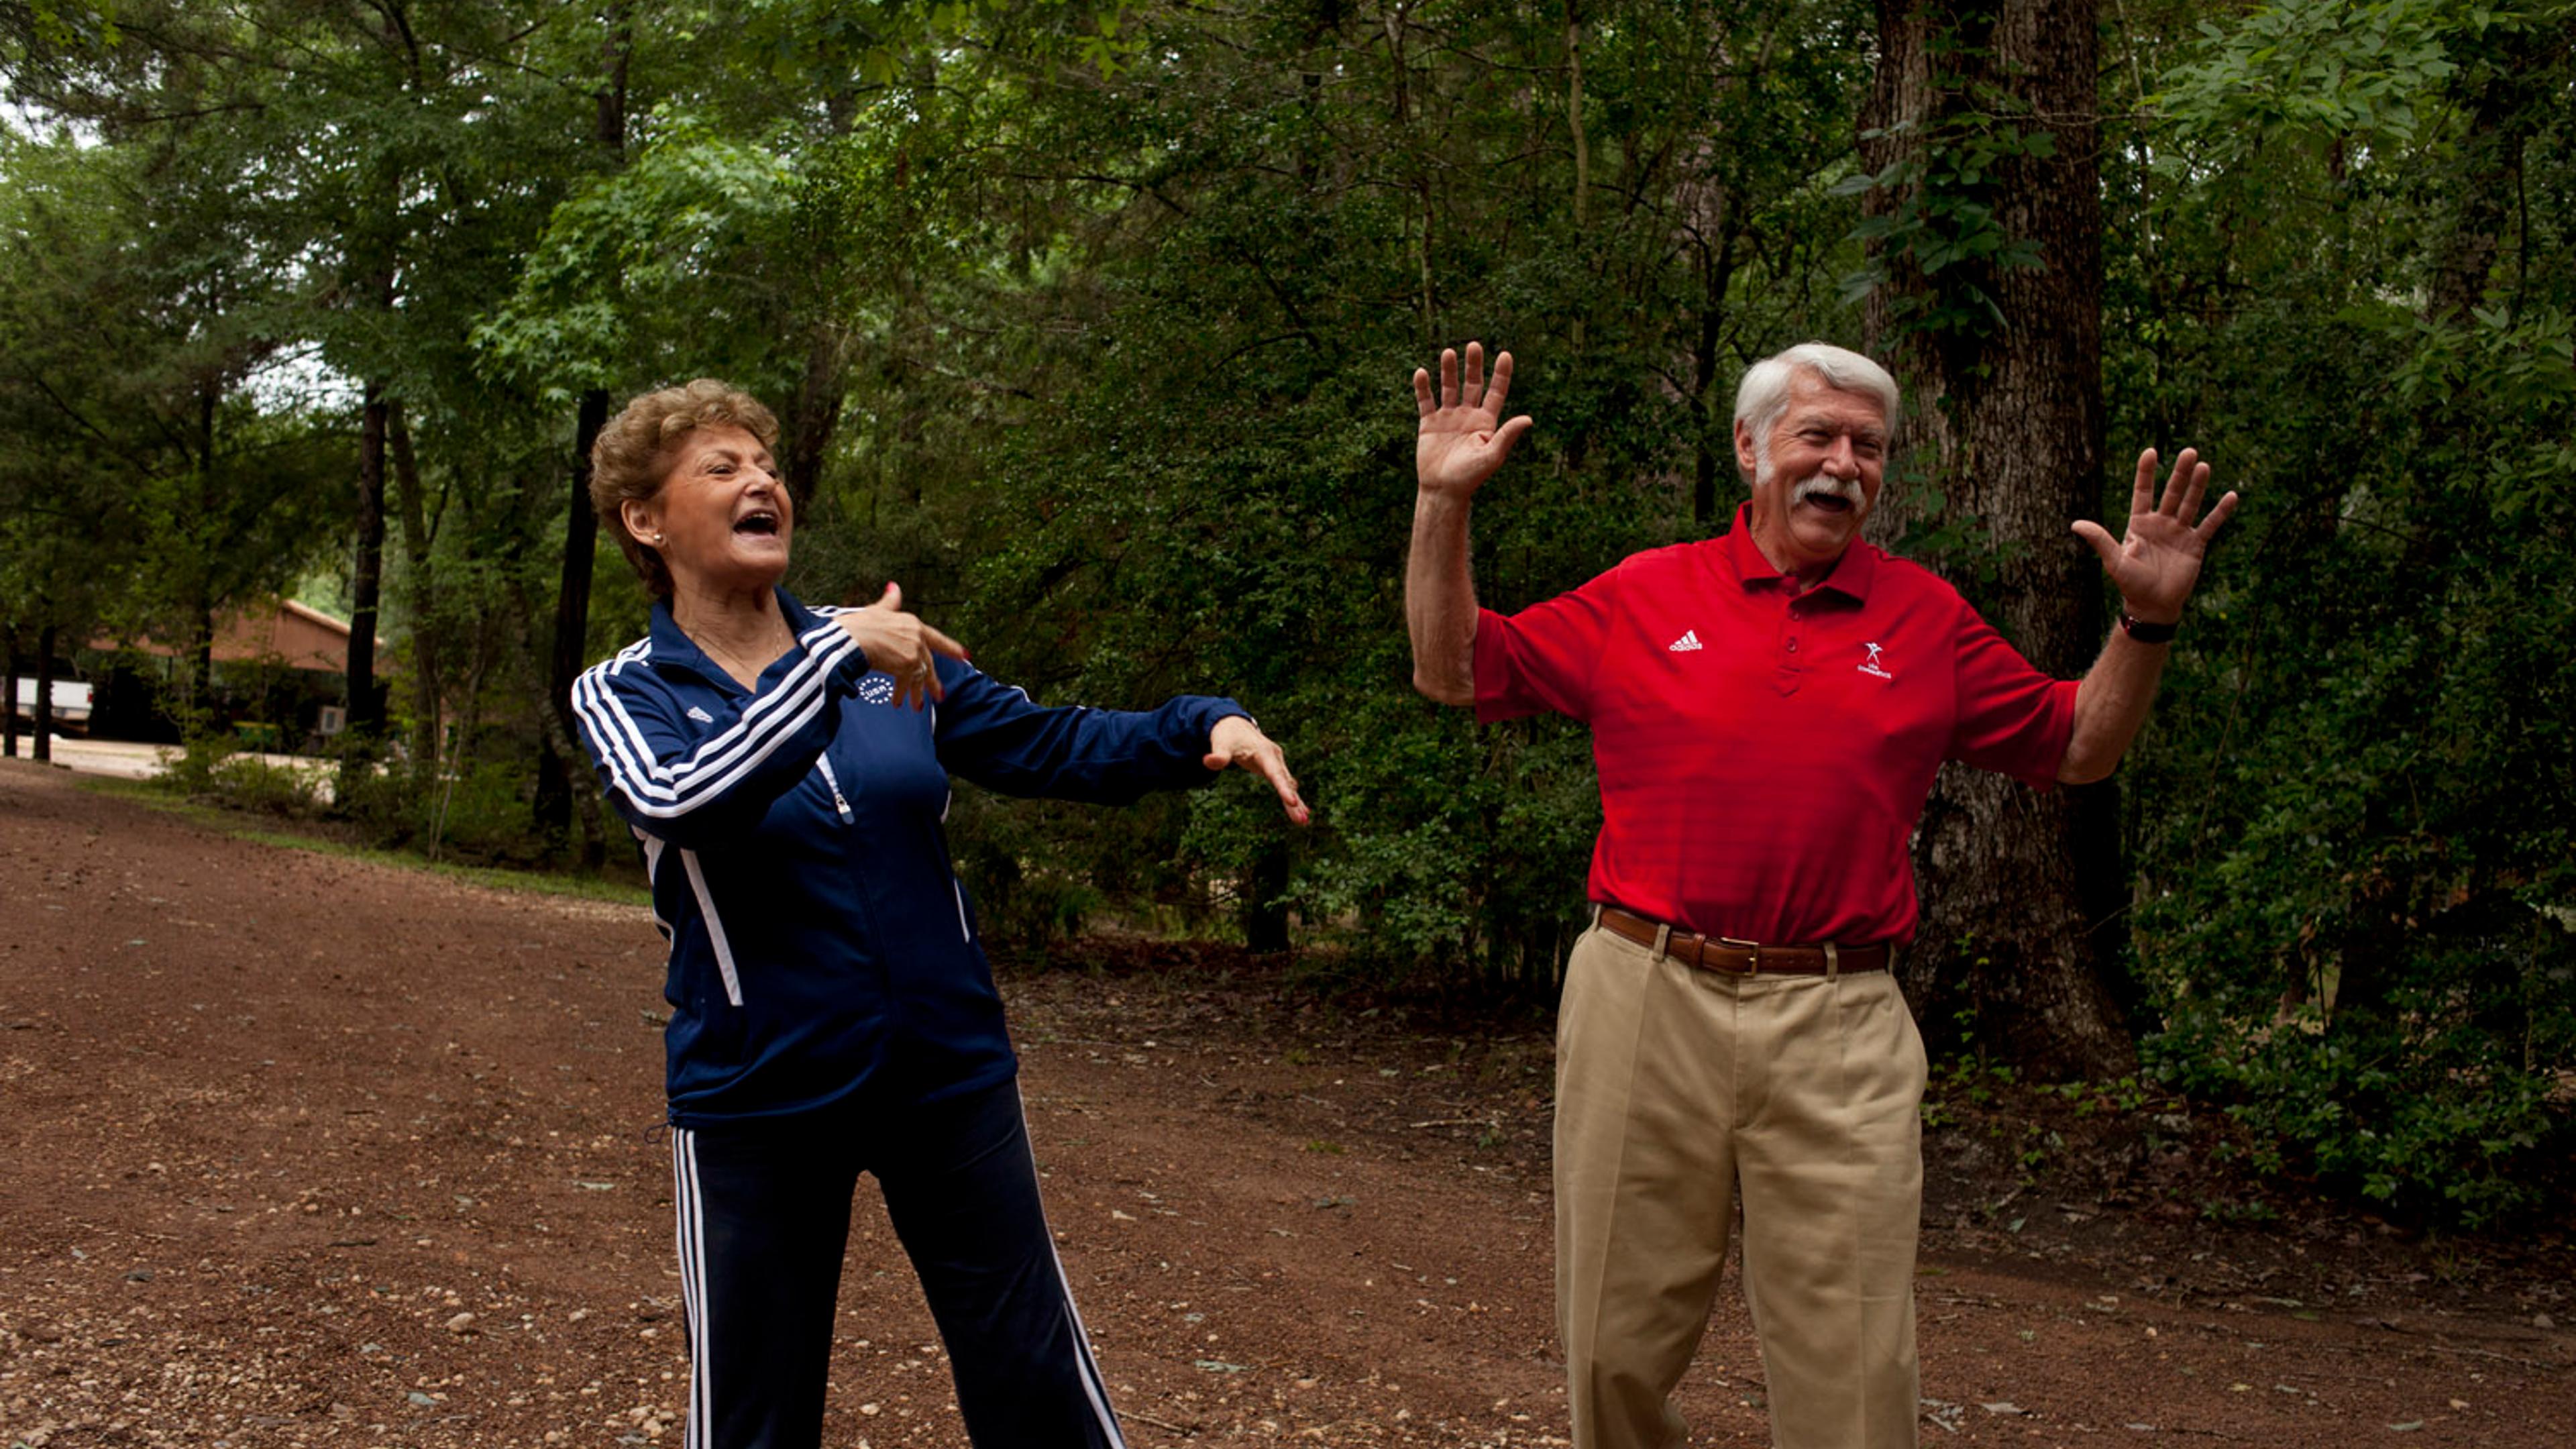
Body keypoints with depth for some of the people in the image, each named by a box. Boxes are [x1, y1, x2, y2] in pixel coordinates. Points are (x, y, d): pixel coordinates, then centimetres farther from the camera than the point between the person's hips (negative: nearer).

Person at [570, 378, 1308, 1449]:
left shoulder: (885, 654, 4)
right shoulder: (624, 695, -5)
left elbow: (1045, 746, 3)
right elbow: (680, 801, -26)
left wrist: (1205, 730, -12)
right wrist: (837, 657, -26)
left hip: (950, 1075, 3)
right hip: (760, 1102, -2)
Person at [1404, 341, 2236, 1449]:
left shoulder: (1927, 618, 9)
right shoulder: (1647, 593, 6)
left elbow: (2078, 749, 15)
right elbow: (1452, 670, 7)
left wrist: (2147, 622, 0)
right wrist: (1444, 502, -1)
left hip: (1838, 1027, 0)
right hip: (1646, 996, 0)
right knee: (1618, 1342, 10)